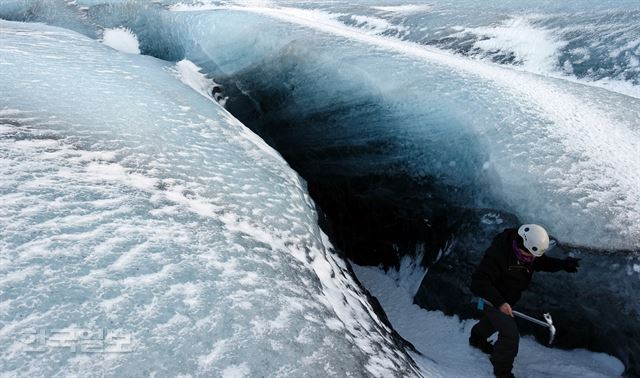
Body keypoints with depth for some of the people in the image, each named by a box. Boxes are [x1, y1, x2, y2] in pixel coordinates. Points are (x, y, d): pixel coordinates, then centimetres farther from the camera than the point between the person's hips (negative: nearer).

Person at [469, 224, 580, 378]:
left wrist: (563, 264, -15)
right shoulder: (497, 255, -41)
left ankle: (477, 338, 64)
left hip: (507, 298, 8)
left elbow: (542, 262, 2)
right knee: (511, 335, -13)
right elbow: (479, 282, -40)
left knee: (494, 319, 33)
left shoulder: (530, 251, -18)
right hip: (491, 298, -8)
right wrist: (499, 302, -48)